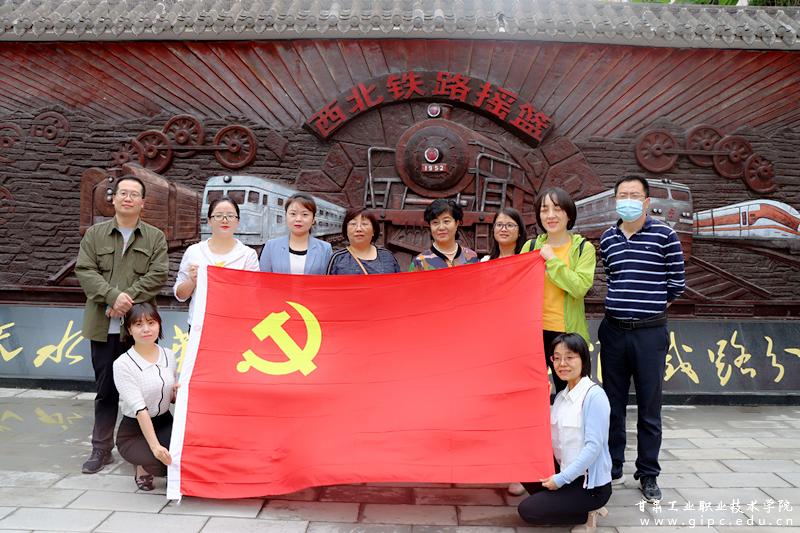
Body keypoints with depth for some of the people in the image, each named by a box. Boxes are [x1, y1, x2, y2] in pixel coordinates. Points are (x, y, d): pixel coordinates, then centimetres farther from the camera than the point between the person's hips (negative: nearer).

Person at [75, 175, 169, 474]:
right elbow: (84, 271, -1)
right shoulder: (95, 234, 9)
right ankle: (101, 449, 18)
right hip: (104, 326, 1)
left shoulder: (155, 238, 7)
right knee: (105, 389, 8)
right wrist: (113, 295, -16)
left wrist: (128, 299, -15)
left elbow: (158, 274, -4)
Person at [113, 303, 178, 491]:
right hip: (134, 431, -4)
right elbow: (139, 409, -23)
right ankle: (143, 468, 4)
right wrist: (155, 446, -31)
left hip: (165, 423, 4)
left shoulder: (168, 355, 2)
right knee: (165, 458, -32)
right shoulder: (123, 364, -15)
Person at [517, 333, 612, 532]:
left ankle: (588, 513, 1)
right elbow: (557, 440, 9)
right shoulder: (561, 396, 7)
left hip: (591, 483, -8)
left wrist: (561, 478, -19)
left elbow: (594, 445, -21)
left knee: (527, 510, -10)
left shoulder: (594, 395, -17)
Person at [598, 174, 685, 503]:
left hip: (650, 332, -3)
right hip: (614, 330, 4)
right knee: (613, 403, 11)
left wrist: (651, 310, 6)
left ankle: (648, 474, 18)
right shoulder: (607, 239, 7)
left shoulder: (664, 236, -5)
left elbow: (676, 283, 0)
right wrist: (622, 307, 12)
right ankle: (613, 468, 24)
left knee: (649, 406, 4)